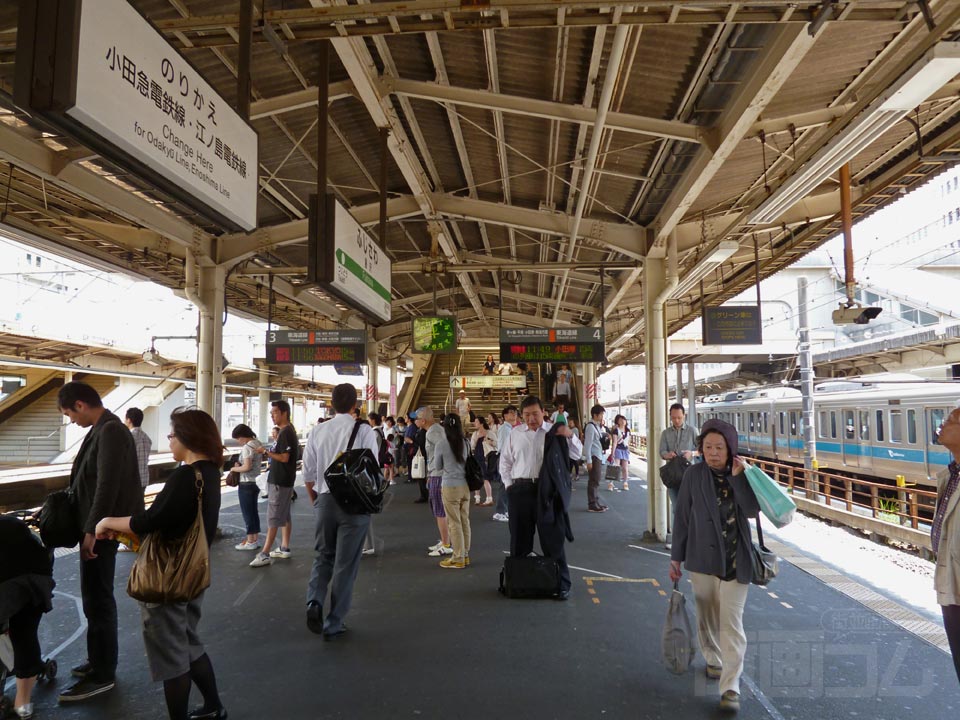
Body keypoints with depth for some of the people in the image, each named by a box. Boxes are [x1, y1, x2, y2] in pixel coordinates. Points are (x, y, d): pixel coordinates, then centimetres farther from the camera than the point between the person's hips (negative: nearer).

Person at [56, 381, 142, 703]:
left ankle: (102, 675, 11)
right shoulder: (104, 429, 11)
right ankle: (98, 661, 33)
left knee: (97, 601, 0)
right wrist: (89, 526, 19)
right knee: (96, 598, 19)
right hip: (96, 526, 10)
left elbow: (107, 485, -25)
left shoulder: (110, 431, -20)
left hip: (100, 530, -10)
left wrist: (92, 530, -22)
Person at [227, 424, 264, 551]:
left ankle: (250, 541, 7)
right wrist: (240, 464, 6)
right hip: (255, 482, 9)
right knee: (253, 511, 14)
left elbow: (246, 467, -25)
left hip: (246, 483, -9)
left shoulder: (247, 447, -18)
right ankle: (255, 538, 21)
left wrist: (234, 468, -9)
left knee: (247, 512, 0)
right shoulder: (258, 444, 8)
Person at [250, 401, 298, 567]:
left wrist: (266, 452, -20)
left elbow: (285, 458, -23)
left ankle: (265, 554, -4)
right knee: (284, 516, 14)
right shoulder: (288, 431, 13)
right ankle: (284, 549, 21)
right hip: (282, 480, 10)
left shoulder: (286, 433, -18)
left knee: (273, 518, -7)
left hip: (280, 481, -10)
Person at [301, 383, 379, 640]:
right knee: (346, 563, 9)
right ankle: (333, 624, 17)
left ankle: (314, 601, -1)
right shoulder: (363, 430, -11)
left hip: (325, 500, 3)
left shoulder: (318, 431, 0)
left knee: (323, 555, 22)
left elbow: (308, 473, 5)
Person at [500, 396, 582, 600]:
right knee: (519, 539, 12)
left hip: (546, 491, -2)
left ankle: (561, 584, 12)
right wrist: (509, 483, 7)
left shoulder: (555, 433, 3)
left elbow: (576, 455, 3)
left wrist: (570, 436, -14)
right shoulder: (515, 433, 10)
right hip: (520, 489, 3)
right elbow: (505, 460, 16)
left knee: (552, 539, 2)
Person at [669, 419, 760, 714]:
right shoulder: (693, 475, -5)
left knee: (732, 621, -4)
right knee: (707, 615, 16)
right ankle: (713, 660, 40)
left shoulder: (742, 474, -3)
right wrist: (676, 557, 2)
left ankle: (730, 687, -1)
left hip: (735, 560, -1)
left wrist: (738, 477, -22)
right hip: (702, 557, 1)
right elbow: (683, 518, -1)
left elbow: (753, 510, -14)